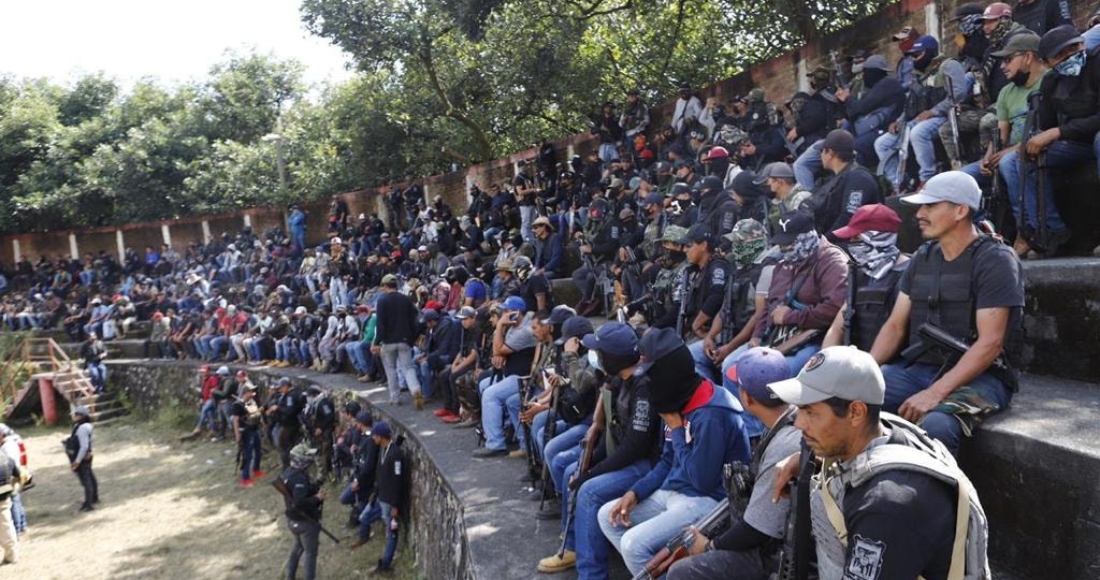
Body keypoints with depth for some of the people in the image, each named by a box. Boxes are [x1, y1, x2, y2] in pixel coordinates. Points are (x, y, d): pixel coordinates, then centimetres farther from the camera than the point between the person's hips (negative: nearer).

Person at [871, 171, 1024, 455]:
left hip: (977, 376, -6)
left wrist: (935, 393, -25)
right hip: (915, 368, 6)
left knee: (936, 424, -37)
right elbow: (895, 325, 11)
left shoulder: (995, 260, -7)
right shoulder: (922, 257, 12)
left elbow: (990, 343, -16)